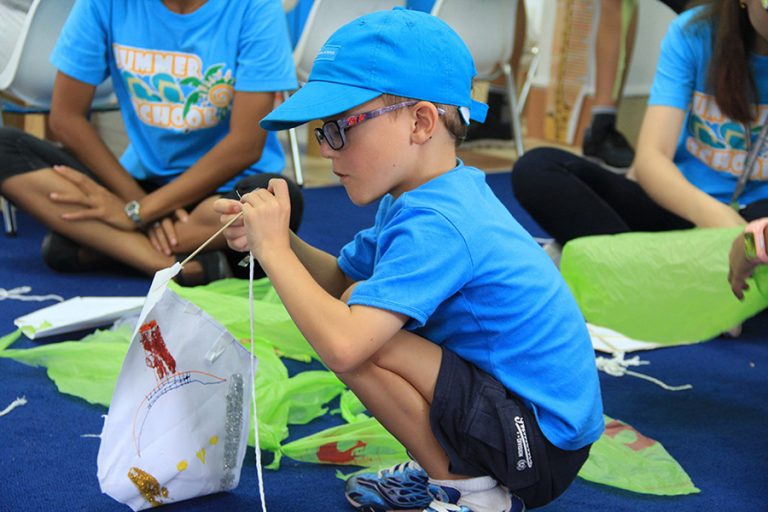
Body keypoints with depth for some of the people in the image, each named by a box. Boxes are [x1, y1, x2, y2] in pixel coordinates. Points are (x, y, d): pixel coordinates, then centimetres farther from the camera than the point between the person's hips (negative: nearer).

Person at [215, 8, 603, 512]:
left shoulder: (434, 226, -26)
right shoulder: (425, 197, 5)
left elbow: (342, 347, -36)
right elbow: (339, 279, 13)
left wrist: (273, 250, -22)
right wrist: (274, 238, -5)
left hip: (544, 444, -10)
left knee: (359, 339, -22)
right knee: (358, 304, 8)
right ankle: (448, 468, 16)